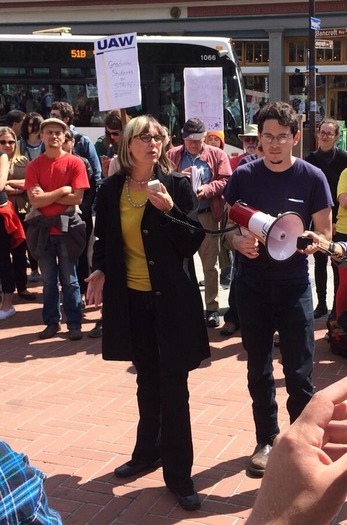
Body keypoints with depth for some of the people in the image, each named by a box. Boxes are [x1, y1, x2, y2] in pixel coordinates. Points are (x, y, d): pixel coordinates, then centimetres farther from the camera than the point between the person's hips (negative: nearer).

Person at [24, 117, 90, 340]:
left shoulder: (75, 162, -4)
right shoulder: (34, 166, 1)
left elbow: (77, 198, -12)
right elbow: (35, 200, -9)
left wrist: (47, 196, -11)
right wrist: (62, 190, -13)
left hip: (67, 228, -2)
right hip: (43, 229, 2)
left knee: (69, 279, 5)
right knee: (48, 280, 12)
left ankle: (74, 324, 13)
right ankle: (52, 322, 22)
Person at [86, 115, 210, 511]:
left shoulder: (176, 185, -6)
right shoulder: (110, 189, 2)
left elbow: (193, 241, -9)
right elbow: (103, 239, 11)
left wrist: (168, 209, -23)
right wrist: (99, 270, -7)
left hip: (171, 298, -3)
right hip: (130, 299, 3)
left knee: (173, 384, 0)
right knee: (147, 380, 17)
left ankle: (178, 472, 11)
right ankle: (148, 452, 35)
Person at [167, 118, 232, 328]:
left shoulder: (217, 155, 3)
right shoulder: (172, 155, 6)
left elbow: (226, 180, -4)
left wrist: (206, 189, -20)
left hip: (207, 215, -1)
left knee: (210, 264, 4)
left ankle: (213, 308, 13)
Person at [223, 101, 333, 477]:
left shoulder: (312, 178, -5)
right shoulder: (243, 176, -1)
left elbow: (324, 235, -2)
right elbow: (229, 228, 5)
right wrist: (240, 242, -18)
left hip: (293, 285, -2)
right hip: (251, 285, 2)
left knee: (299, 373, -1)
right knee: (259, 370, 13)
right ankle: (266, 440, 29)